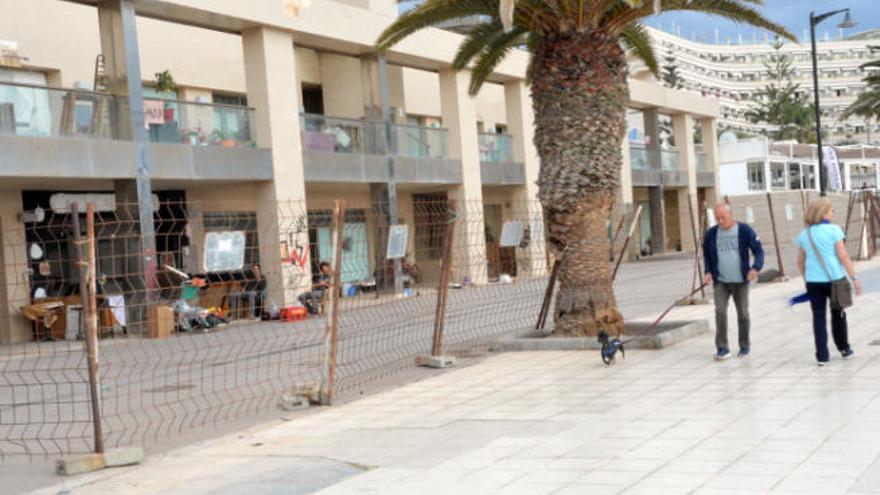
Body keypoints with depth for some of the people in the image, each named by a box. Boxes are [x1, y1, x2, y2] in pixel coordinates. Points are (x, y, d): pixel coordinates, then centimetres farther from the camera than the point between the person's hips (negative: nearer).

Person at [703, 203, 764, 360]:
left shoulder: (745, 231, -5)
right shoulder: (711, 234, 3)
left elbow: (758, 250, -4)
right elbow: (706, 254, 18)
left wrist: (756, 267, -21)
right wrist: (708, 272, 4)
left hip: (740, 281, -1)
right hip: (720, 282, 1)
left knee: (742, 314, 7)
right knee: (720, 312, -12)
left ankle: (744, 346, 24)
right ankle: (722, 348, -7)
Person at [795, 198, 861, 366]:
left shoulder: (804, 234, 8)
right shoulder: (833, 230, -7)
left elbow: (800, 262, 12)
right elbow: (843, 256, -11)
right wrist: (854, 278, -8)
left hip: (813, 281, 3)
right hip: (834, 279, -3)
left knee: (819, 317, 5)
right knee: (838, 314, 15)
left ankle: (822, 356, 2)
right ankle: (844, 349, 29)